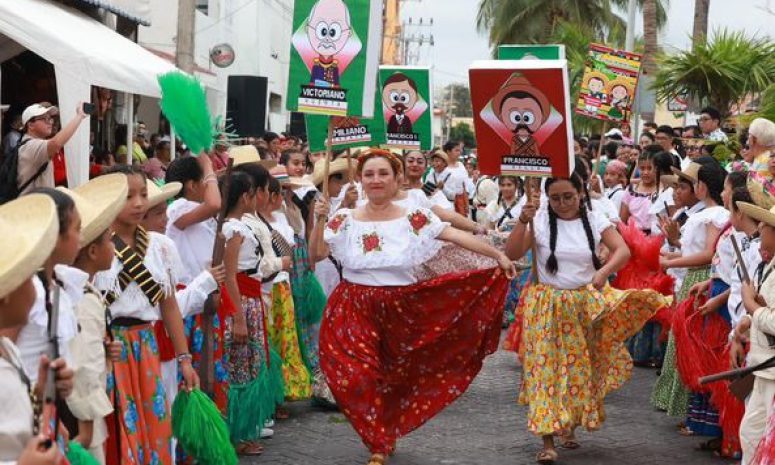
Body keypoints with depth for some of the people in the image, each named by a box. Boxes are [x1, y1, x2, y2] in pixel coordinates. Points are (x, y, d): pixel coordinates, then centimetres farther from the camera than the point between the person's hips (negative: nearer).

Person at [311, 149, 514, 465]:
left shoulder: (414, 218, -3)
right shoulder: (345, 220, 0)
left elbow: (457, 236, -9)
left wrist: (497, 255, -15)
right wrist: (319, 220, -16)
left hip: (400, 310, 0)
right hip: (355, 311, 0)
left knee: (394, 376, 9)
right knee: (358, 378, -9)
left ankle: (382, 440, 30)